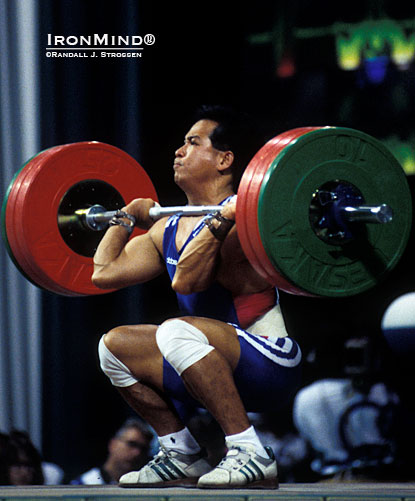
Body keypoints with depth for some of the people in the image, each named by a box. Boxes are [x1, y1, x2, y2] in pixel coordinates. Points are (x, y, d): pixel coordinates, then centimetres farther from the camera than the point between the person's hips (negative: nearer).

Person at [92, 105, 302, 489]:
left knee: (176, 332, -34)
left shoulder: (239, 222, -18)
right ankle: (182, 456, 11)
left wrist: (221, 219, -32)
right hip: (221, 368, 9)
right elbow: (105, 273, 9)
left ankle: (250, 454, -27)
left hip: (271, 367, -9)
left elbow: (186, 280, -32)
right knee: (115, 345, 8)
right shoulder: (170, 229, 10)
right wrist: (128, 216, 20)